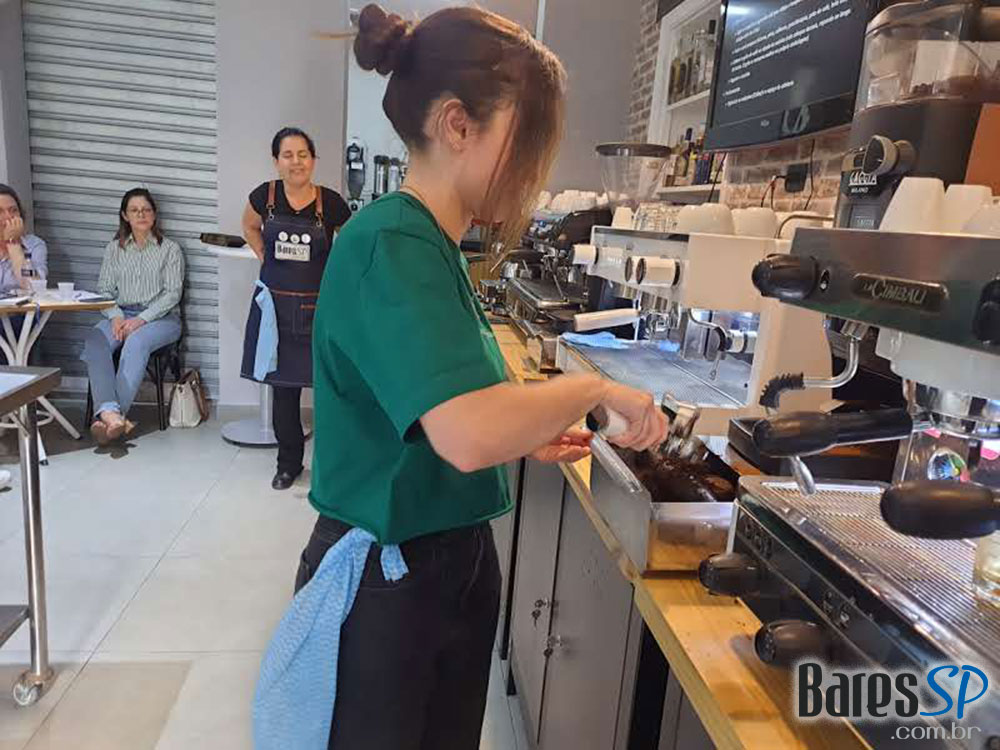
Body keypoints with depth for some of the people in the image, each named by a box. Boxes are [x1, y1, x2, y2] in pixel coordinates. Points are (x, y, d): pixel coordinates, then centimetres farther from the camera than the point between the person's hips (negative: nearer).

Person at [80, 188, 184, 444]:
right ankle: (111, 412, -45)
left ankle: (108, 415, -40)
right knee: (94, 340, -29)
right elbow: (104, 289, 11)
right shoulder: (114, 248, 17)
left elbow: (173, 293, -3)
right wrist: (116, 316, -10)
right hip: (121, 314, 3)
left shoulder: (170, 249, 6)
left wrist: (141, 319, -16)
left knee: (136, 342, -36)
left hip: (161, 317, -3)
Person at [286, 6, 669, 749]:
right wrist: (593, 389, -21)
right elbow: (469, 437, -37)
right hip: (384, 577, -8)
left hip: (456, 558, 8)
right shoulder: (393, 245, -23)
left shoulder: (432, 246, 5)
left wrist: (528, 438, 4)